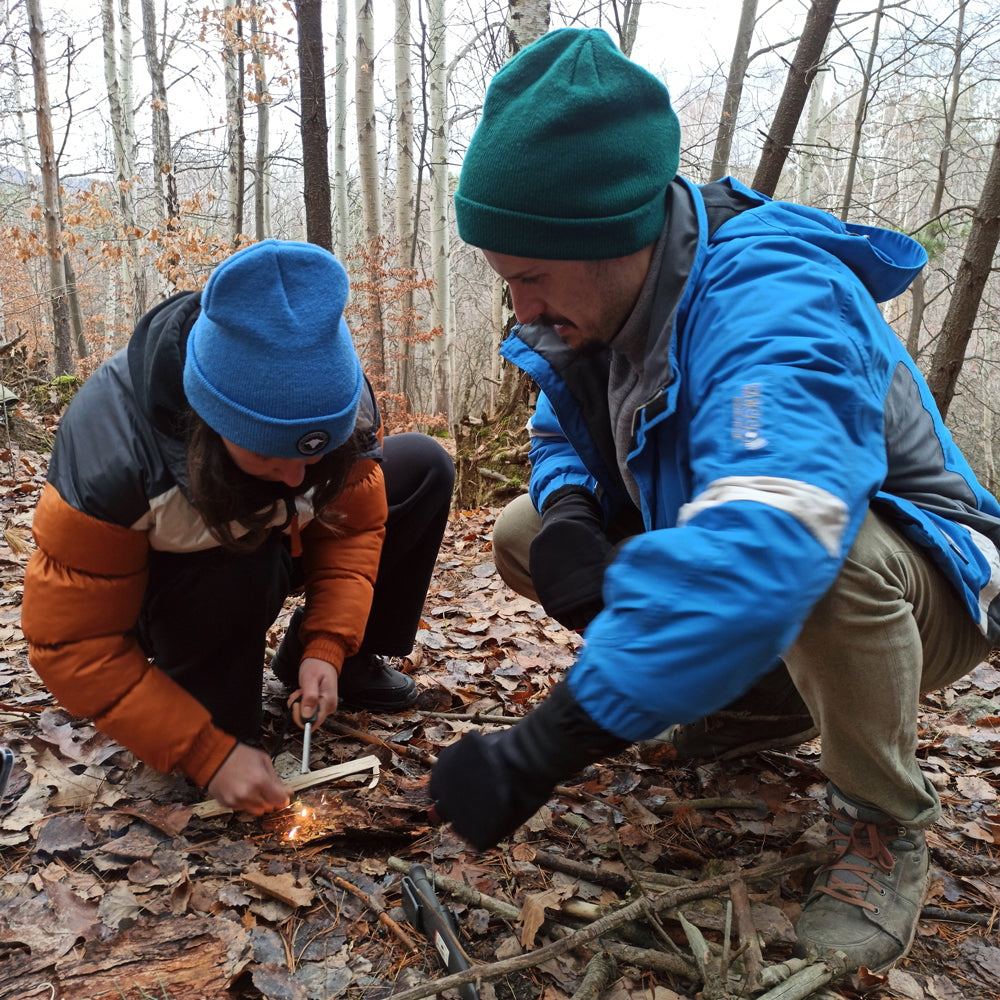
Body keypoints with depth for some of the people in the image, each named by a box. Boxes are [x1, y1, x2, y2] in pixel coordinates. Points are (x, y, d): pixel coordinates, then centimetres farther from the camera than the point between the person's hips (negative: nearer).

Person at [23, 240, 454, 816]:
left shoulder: (331, 395, -26)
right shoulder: (110, 456, -38)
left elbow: (356, 524, -12)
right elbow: (72, 645, -28)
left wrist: (327, 648, -24)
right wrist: (207, 755, -30)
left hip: (281, 544, 5)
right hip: (161, 591, -4)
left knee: (426, 468, -9)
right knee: (243, 568, -39)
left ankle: (327, 661, 3)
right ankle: (219, 722, -7)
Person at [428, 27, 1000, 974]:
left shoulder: (772, 302, -35)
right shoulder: (595, 295, -8)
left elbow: (754, 553, -51)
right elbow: (562, 430, 8)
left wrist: (534, 754, -48)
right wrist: (567, 511, -17)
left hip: (920, 588, -7)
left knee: (823, 553, -42)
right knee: (521, 536, -3)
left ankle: (885, 822, -9)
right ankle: (769, 702, 11)